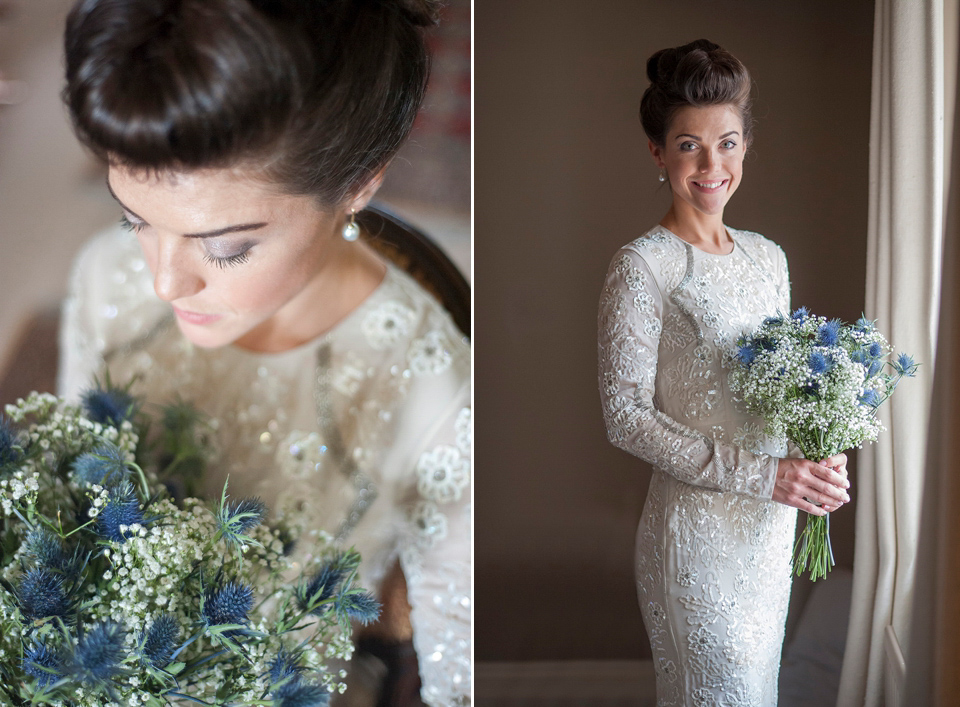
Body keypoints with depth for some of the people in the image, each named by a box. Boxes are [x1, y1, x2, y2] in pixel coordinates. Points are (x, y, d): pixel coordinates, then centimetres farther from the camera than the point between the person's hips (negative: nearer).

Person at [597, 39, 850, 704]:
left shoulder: (768, 256, 8)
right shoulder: (642, 266, -14)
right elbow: (626, 415, -17)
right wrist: (758, 473, -22)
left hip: (775, 520, 7)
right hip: (699, 523, -7)